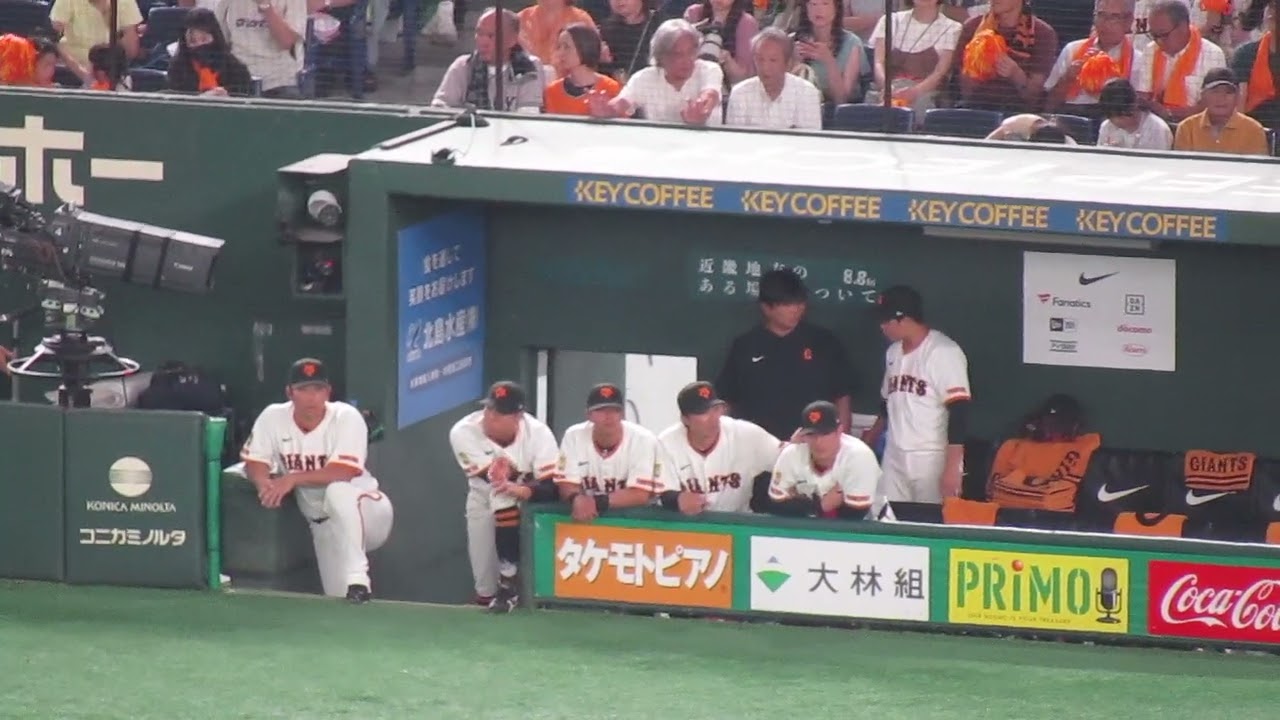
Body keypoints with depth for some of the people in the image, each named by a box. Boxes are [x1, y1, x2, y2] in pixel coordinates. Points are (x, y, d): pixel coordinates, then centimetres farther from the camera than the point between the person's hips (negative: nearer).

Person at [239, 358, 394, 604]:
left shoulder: (346, 418, -18)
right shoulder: (273, 418, -5)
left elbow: (343, 473, -29)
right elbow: (254, 462, -3)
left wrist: (293, 479, -35)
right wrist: (264, 483, -27)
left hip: (365, 512, -5)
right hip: (323, 525, 5)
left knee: (338, 492, -39)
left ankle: (357, 579, -35)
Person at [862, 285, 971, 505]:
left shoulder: (944, 352, -12)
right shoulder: (893, 352, 12)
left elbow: (958, 412, -17)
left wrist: (952, 468, -22)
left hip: (933, 460, -7)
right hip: (894, 458, 7)